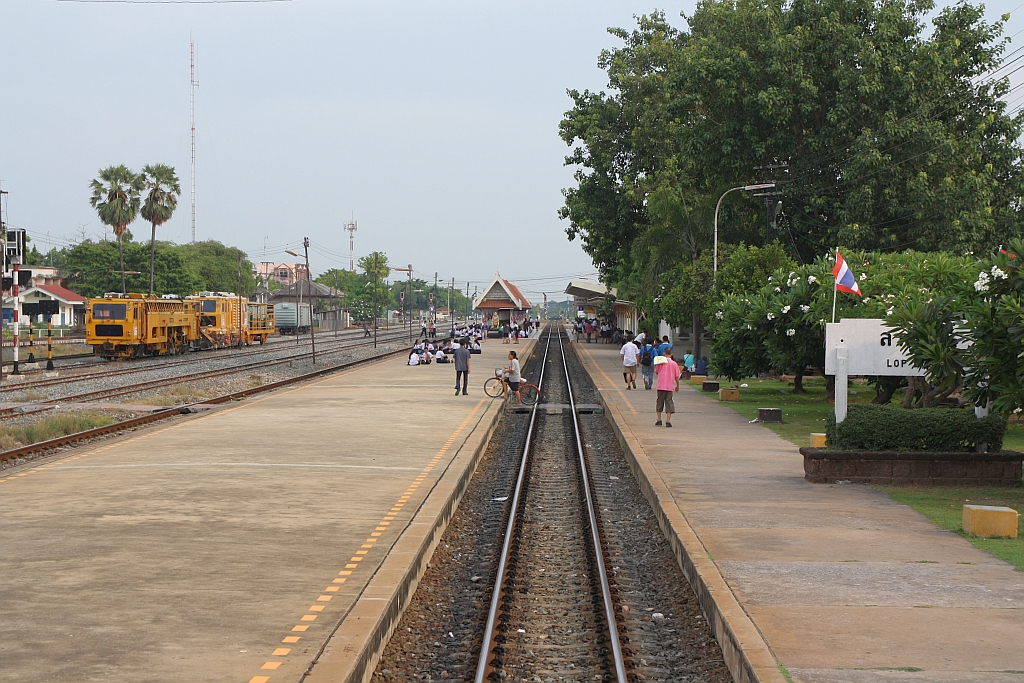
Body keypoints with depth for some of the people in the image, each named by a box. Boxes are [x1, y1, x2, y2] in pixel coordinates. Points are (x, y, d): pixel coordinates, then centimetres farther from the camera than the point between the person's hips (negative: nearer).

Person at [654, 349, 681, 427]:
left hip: (661, 386, 0)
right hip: (670, 387, 0)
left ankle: (659, 420, 13)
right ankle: (668, 421, -5)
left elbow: (656, 372, 9)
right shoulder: (674, 364, -2)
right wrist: (677, 386, 14)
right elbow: (677, 377, 1)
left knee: (660, 402, 12)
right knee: (669, 403, 3)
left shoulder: (660, 362, -3)